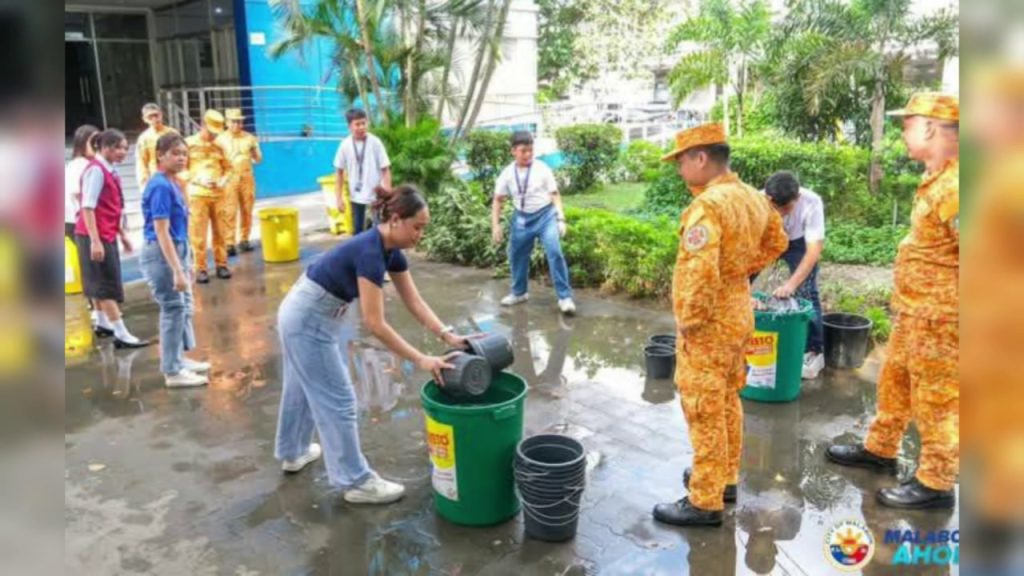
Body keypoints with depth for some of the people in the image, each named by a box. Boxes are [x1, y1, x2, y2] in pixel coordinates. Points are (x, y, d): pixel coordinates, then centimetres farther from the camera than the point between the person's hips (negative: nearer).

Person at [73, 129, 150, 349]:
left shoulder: (110, 170, 10)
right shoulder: (96, 170, -17)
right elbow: (88, 208, -22)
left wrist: (123, 234, 18)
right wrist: (95, 240, -25)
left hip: (107, 234, 9)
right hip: (95, 235, -9)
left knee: (99, 281, 20)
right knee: (108, 284, -8)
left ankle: (102, 322, 33)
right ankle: (121, 334, -8)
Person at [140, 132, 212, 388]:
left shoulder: (172, 183, 9)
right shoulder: (161, 186, -19)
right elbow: (161, 232, -22)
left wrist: (185, 264, 20)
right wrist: (177, 270, -25)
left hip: (177, 250, 10)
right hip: (161, 254, -10)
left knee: (184, 307, 17)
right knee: (173, 310, -2)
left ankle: (179, 359, 31)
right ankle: (173, 372, 9)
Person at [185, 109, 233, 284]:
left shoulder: (219, 146, 8)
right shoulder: (189, 144, -1)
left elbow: (228, 168, 14)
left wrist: (223, 180, -5)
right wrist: (198, 179, -16)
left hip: (219, 195, 3)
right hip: (197, 195, -3)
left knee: (220, 232, 7)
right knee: (199, 234, -1)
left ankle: (221, 265, 17)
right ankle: (200, 269, 5)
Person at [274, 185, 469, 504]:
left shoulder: (391, 251, 0)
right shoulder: (370, 252, -28)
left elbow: (414, 301, 2)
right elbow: (374, 323, -28)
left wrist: (448, 334, -8)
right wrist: (421, 360, -26)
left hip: (301, 315, 10)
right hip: (308, 321, -10)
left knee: (305, 388, 26)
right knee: (338, 400, -1)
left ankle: (292, 453, 47)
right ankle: (356, 482, 12)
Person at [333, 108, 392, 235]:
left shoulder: (375, 142, -11)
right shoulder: (345, 145, -5)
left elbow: (385, 169, -7)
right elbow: (339, 172, 3)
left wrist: (388, 194, -12)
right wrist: (339, 197, 1)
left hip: (376, 194, -2)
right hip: (356, 195, 2)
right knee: (357, 229, 12)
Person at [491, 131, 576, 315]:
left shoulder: (542, 169, -10)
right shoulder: (507, 173, -3)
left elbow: (555, 195, -5)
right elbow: (498, 200, 6)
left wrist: (561, 219, -12)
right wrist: (495, 225, 1)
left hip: (545, 215, -3)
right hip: (522, 218, 4)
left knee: (555, 253, -14)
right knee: (517, 255, 14)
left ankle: (565, 297, -6)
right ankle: (519, 293, 36)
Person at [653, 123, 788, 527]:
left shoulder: (707, 206, -25)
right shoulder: (752, 198, 5)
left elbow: (699, 274, -31)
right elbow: (775, 242, 20)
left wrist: (688, 322, -19)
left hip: (710, 324, -9)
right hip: (738, 313, 9)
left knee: (705, 414, 1)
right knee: (727, 403, 21)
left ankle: (705, 502, 12)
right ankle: (725, 478, 36)